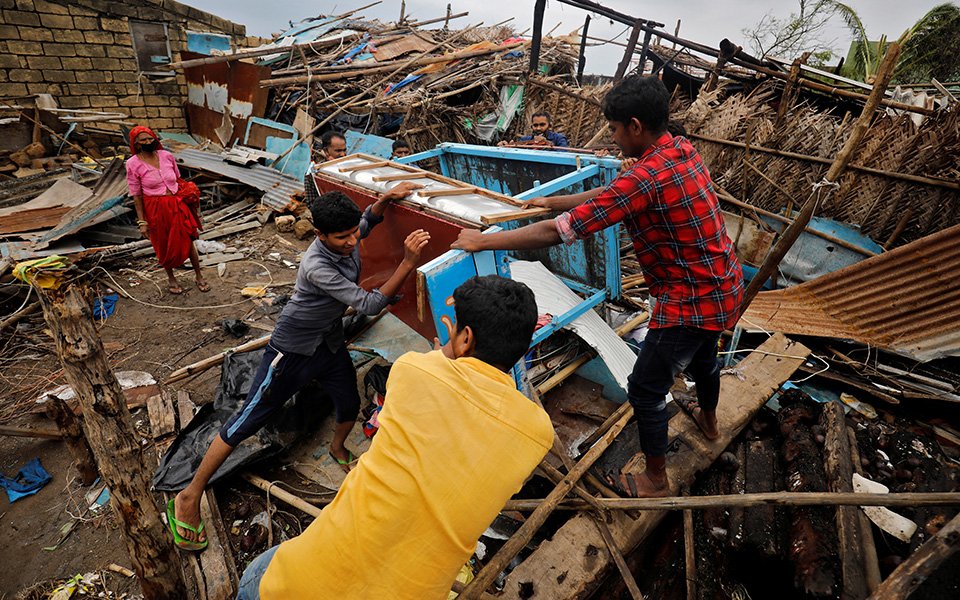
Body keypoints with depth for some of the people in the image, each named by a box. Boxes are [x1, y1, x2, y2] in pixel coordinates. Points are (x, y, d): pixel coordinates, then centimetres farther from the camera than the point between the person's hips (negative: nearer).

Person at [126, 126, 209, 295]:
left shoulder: (167, 156, -3)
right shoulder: (133, 164, -11)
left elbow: (178, 180, 9)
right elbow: (136, 195, -8)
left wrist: (189, 198, 13)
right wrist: (142, 221, -9)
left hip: (177, 205, 2)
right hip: (155, 209, -2)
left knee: (188, 240, 8)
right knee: (164, 246, 14)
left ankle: (199, 276, 23)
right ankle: (171, 278, 34)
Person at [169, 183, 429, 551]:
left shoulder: (348, 239, -11)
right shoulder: (317, 266, -34)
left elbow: (369, 221, 13)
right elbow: (369, 305, -34)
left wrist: (387, 198, -9)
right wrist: (409, 262, -37)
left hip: (331, 344, 7)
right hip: (293, 350, -7)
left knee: (350, 406, 13)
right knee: (247, 422, 1)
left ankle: (337, 448, 50)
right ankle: (189, 498, 18)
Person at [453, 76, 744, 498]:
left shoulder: (646, 178, -29)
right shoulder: (681, 149, 0)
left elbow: (558, 232, -31)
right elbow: (610, 193, 10)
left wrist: (482, 241, -22)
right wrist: (548, 202, 10)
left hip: (691, 301, -10)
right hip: (724, 286, 10)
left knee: (646, 389, 7)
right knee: (702, 353, 34)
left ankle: (655, 480, 28)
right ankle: (708, 420, 64)